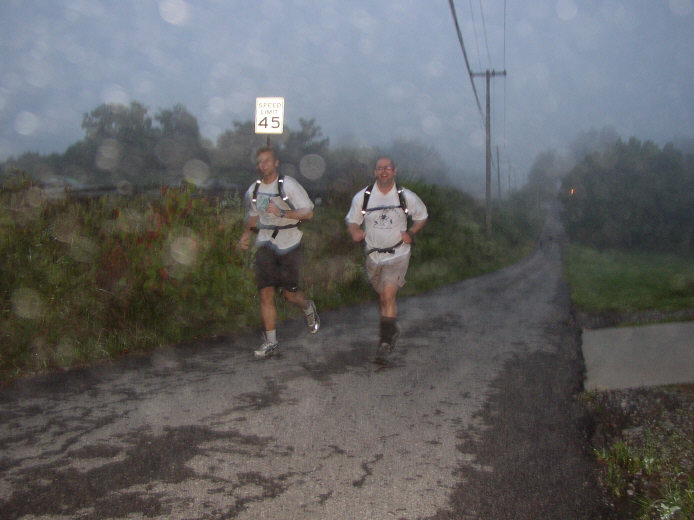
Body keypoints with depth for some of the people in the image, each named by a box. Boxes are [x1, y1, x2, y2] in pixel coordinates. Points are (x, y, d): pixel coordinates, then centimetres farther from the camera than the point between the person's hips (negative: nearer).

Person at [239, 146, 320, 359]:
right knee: (266, 293, -4)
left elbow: (308, 212, -11)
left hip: (289, 244, -4)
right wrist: (246, 234, 8)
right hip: (265, 244, 4)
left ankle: (308, 309, 38)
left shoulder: (289, 185, -7)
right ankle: (270, 342, 4)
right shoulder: (253, 190, 9)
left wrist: (282, 212, -23)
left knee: (290, 294, 1)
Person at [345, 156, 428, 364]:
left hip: (398, 255, -3)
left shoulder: (407, 197, -4)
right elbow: (352, 220, 9)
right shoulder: (362, 197, -2)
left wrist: (411, 233, -6)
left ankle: (385, 341, -13)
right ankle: (392, 331, 41)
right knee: (382, 297, 15)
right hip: (373, 255, 3)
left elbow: (422, 217, 12)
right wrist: (355, 231, -15)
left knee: (388, 294, -19)